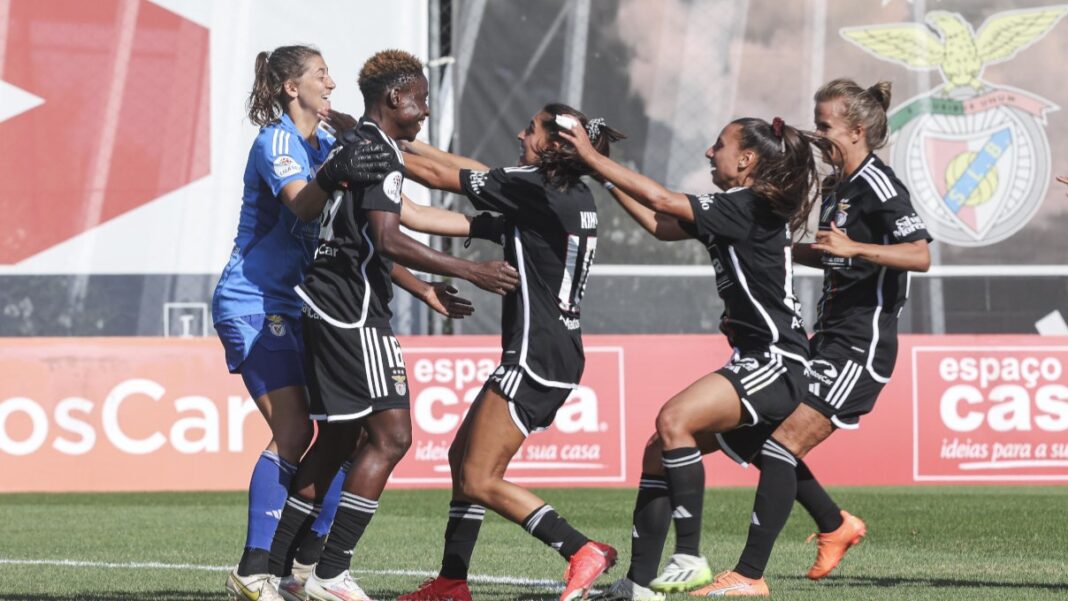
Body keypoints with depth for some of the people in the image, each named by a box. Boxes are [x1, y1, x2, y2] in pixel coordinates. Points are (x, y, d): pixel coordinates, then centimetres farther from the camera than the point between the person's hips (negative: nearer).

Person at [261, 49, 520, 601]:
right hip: (351, 312, -10)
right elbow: (388, 241, -24)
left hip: (325, 305, 10)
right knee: (390, 436, -10)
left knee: (336, 440, 14)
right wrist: (470, 272, -23)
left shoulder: (352, 145, 19)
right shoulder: (378, 152, -13)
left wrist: (425, 289, 36)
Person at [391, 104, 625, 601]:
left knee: (479, 480, -8)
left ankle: (582, 551, -13)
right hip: (556, 352, 10)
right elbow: (476, 173, 21)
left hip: (537, 357, -10)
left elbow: (440, 176, -6)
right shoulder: (575, 198, 12)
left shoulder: (534, 188, -14)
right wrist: (409, 144, 21)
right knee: (462, 454, 16)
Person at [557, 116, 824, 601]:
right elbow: (662, 227, 22)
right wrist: (607, 179, 19)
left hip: (775, 361, -10)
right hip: (755, 361, 10)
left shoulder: (750, 208, -13)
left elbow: (662, 201, -17)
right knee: (659, 451, 7)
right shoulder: (739, 211, 15)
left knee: (674, 419, -27)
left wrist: (592, 156, -9)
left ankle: (689, 557, -24)